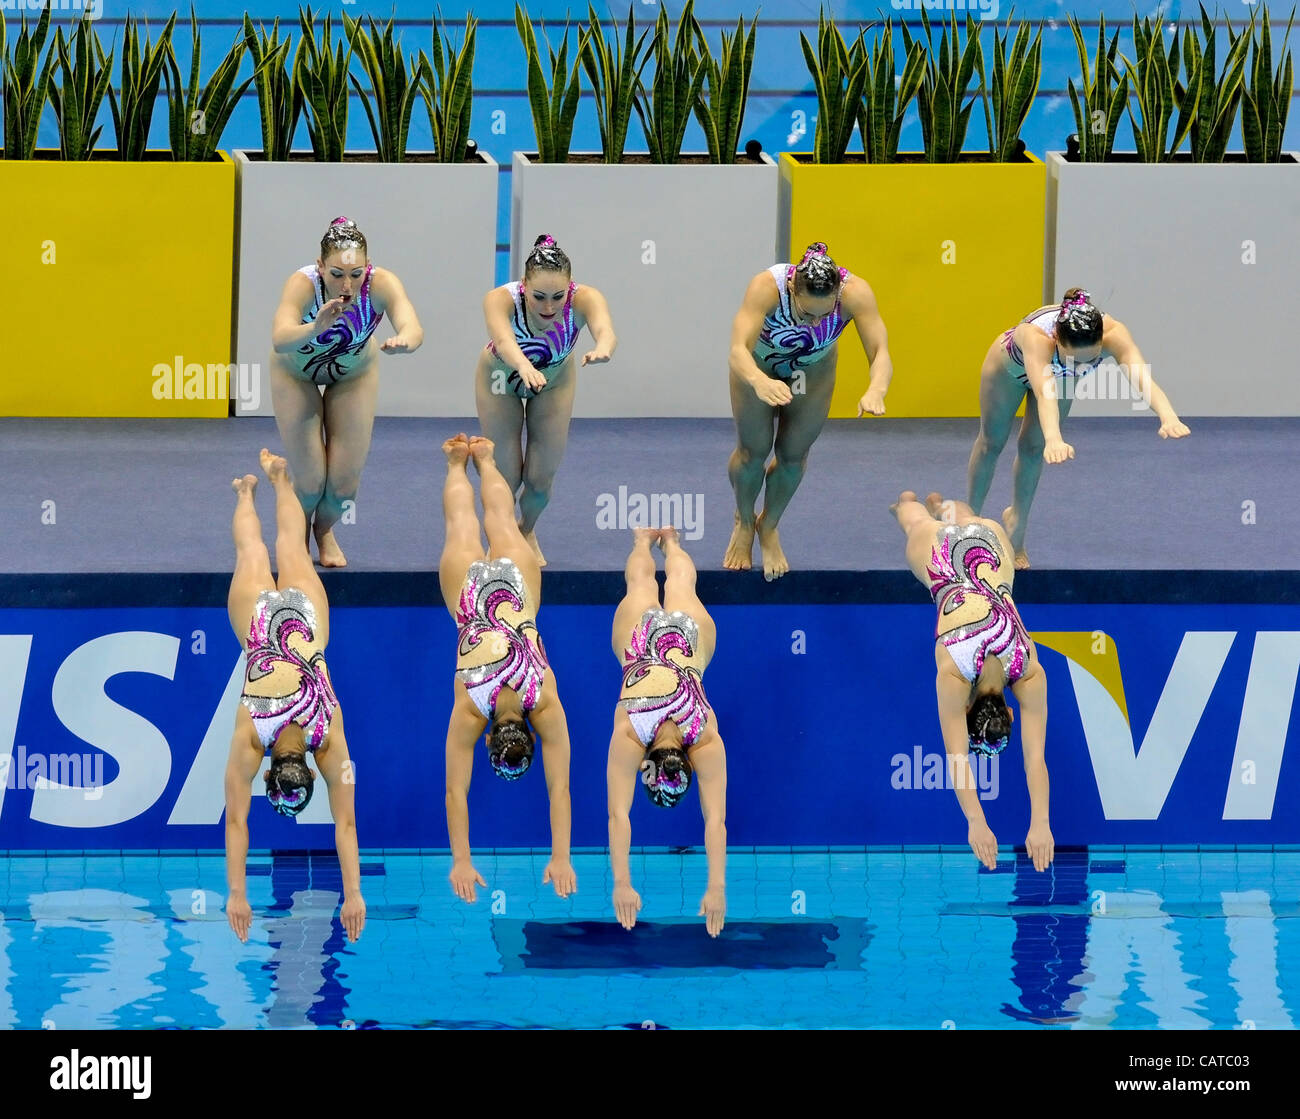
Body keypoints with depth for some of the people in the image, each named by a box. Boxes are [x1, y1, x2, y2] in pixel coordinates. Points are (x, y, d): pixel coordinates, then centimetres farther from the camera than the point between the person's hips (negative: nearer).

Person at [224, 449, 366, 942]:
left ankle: (279, 478, 55)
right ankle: (247, 492, 59)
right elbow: (236, 820, -30)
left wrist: (353, 895, -32)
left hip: (302, 619, 0)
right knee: (253, 556, 31)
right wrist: (236, 895, -33)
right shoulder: (248, 737, -33)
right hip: (262, 620, 0)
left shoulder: (330, 737, -32)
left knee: (291, 550, 29)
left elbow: (345, 822, -29)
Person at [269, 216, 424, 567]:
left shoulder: (381, 284, -37)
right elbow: (280, 340, -57)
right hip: (298, 372, -2)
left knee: (345, 481, 0)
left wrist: (403, 340, -77)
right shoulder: (303, 284, -40)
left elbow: (413, 329, -53)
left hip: (354, 373, 2)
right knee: (310, 479, -5)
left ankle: (324, 531, 34)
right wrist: (315, 329, -78)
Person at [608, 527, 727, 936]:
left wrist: (717, 888, -48)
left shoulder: (707, 739, -39)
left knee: (680, 588, 34)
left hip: (690, 637, 0)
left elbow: (716, 820, -41)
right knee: (643, 587, 33)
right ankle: (644, 539, 63)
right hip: (642, 638, 0)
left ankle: (669, 540, 63)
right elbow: (618, 815, -43)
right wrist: (621, 884, -51)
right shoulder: (627, 733, -41)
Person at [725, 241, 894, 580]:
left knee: (793, 453, 6)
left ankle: (769, 527, 34)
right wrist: (759, 382, -76)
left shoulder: (855, 292, -41)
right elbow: (739, 350, -55)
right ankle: (744, 523, 36)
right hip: (760, 361, -1)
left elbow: (880, 352, -48)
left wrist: (876, 390, -70)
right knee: (753, 449, 5)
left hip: (814, 367, 2)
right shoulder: (767, 287, -46)